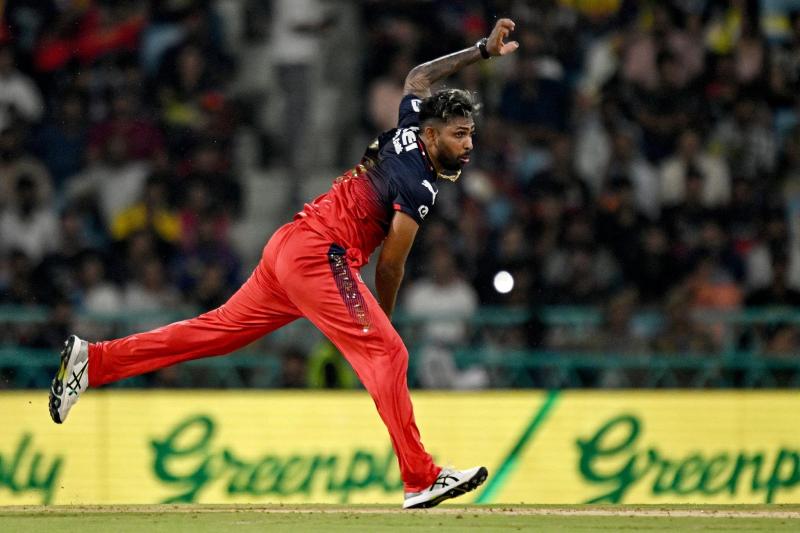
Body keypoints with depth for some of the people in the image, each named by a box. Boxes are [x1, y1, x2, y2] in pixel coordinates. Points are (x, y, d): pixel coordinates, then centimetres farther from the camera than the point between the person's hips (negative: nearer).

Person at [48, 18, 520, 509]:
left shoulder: (410, 128, 11)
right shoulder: (419, 185, -13)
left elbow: (418, 77, 33)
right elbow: (389, 266, -8)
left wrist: (483, 50, 35)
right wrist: (382, 321, 7)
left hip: (289, 247, 9)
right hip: (321, 255, -9)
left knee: (218, 330, 11)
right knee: (386, 353, -11)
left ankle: (94, 360, 9)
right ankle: (420, 479, -16)